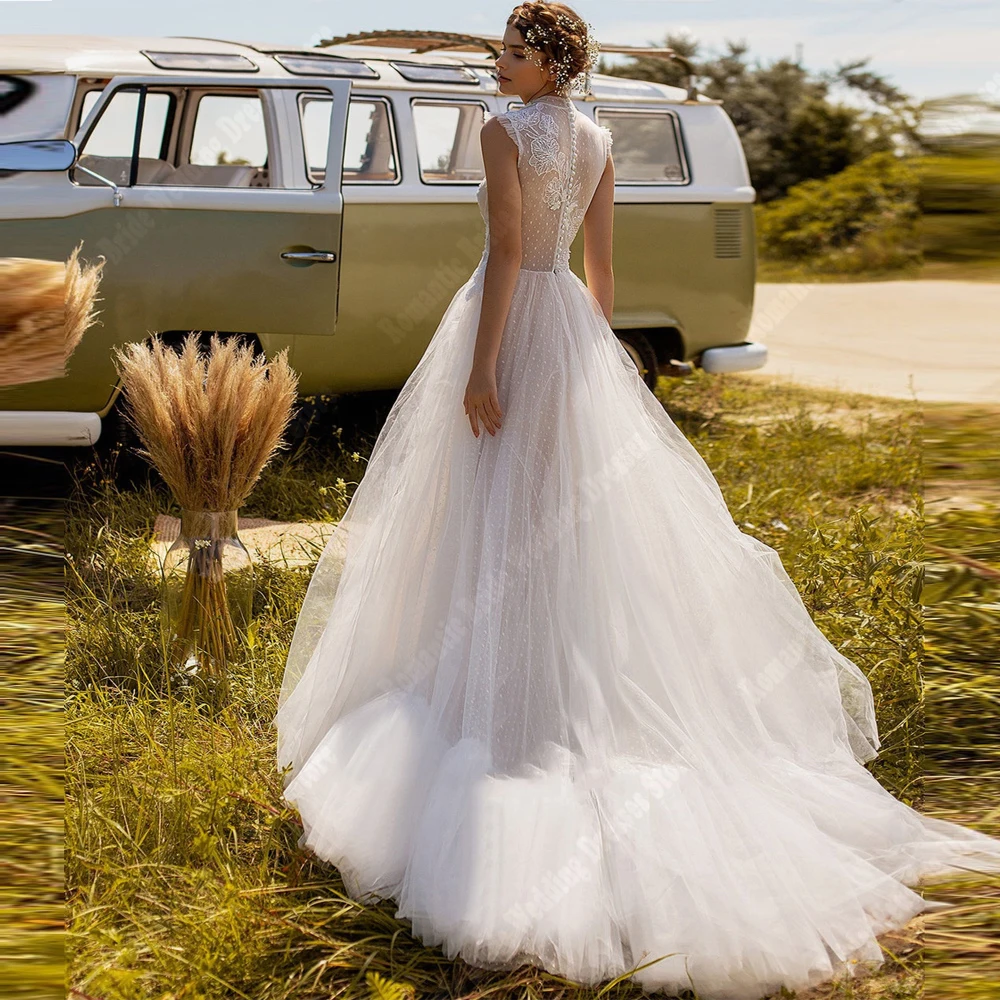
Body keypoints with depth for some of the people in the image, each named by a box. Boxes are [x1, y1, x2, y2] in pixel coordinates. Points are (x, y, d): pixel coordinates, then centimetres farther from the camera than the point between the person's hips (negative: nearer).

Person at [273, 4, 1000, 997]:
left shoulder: (506, 131, -12)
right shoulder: (597, 140, 10)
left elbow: (506, 249, -20)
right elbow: (599, 259, 14)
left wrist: (480, 368, -20)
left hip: (510, 322, -7)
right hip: (570, 325, 8)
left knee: (500, 514, -1)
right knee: (591, 508, 13)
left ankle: (502, 702, 5)